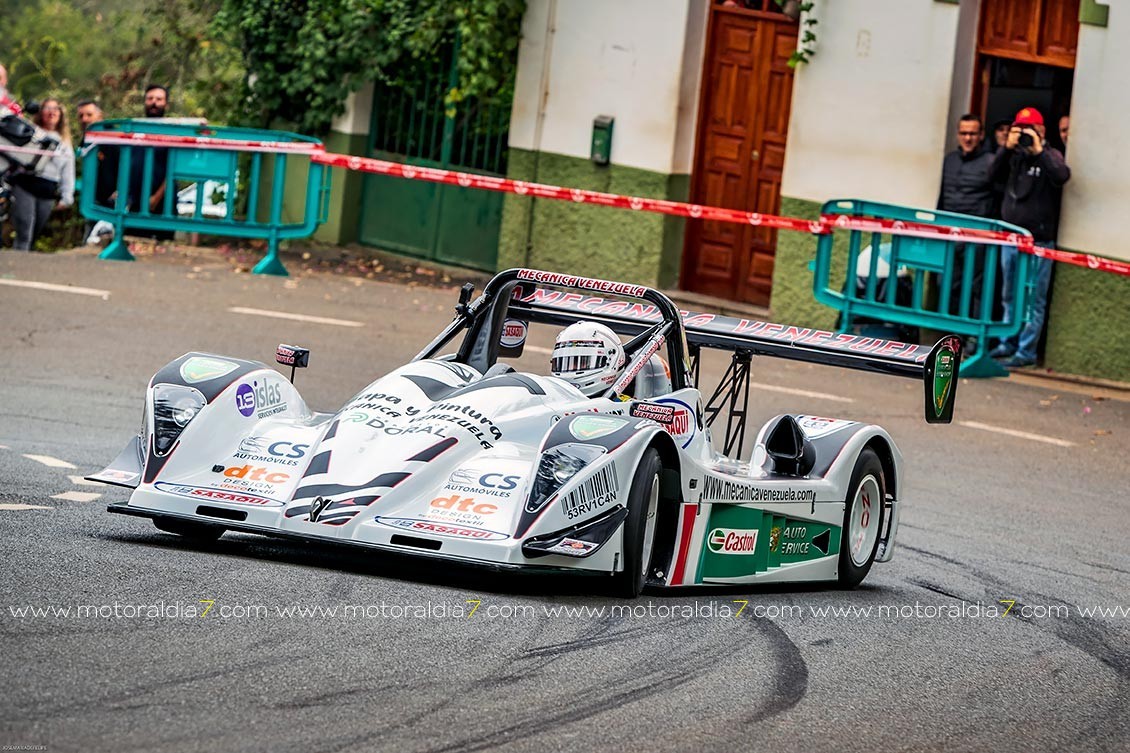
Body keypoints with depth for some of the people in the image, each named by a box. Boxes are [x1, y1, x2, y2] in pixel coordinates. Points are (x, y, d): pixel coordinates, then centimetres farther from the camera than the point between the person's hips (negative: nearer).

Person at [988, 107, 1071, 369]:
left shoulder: (1050, 155, -3)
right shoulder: (1014, 156, 11)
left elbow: (1062, 176, -21)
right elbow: (995, 172, 1)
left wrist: (1039, 151, -21)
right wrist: (1007, 148, -11)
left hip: (1038, 239, -6)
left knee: (1033, 300, -5)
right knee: (1010, 296, 16)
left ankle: (1026, 351, -4)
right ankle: (1008, 344, 26)